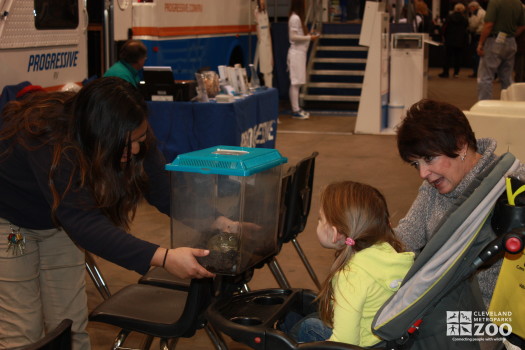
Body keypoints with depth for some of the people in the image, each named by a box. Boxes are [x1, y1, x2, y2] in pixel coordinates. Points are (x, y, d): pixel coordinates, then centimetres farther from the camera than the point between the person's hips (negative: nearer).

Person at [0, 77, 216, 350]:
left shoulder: (130, 135, -22)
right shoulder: (48, 140, -39)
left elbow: (164, 189, -22)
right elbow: (85, 223, -45)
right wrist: (164, 258, -53)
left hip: (57, 220, 5)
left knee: (71, 327, 4)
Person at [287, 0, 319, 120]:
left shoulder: (297, 17, 15)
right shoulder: (295, 18, -14)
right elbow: (293, 37, -19)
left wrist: (308, 35, 14)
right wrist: (309, 37, -15)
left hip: (300, 53, 9)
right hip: (296, 53, -9)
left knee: (297, 83, 11)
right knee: (295, 83, -7)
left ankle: (296, 109, 15)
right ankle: (295, 111, -6)